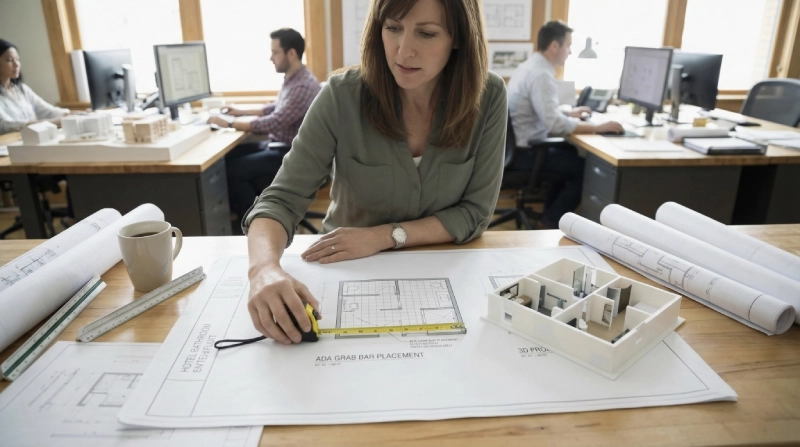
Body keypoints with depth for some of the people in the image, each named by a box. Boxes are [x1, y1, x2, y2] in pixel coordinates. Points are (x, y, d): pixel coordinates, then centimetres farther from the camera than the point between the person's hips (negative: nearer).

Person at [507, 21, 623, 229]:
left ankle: (551, 211, 27)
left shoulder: (528, 66, 9)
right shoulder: (541, 74, -21)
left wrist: (568, 113, 20)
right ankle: (550, 222, 6)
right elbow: (555, 125, -30)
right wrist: (598, 127, -22)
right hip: (526, 151, -10)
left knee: (572, 153, 22)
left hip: (519, 144, 10)